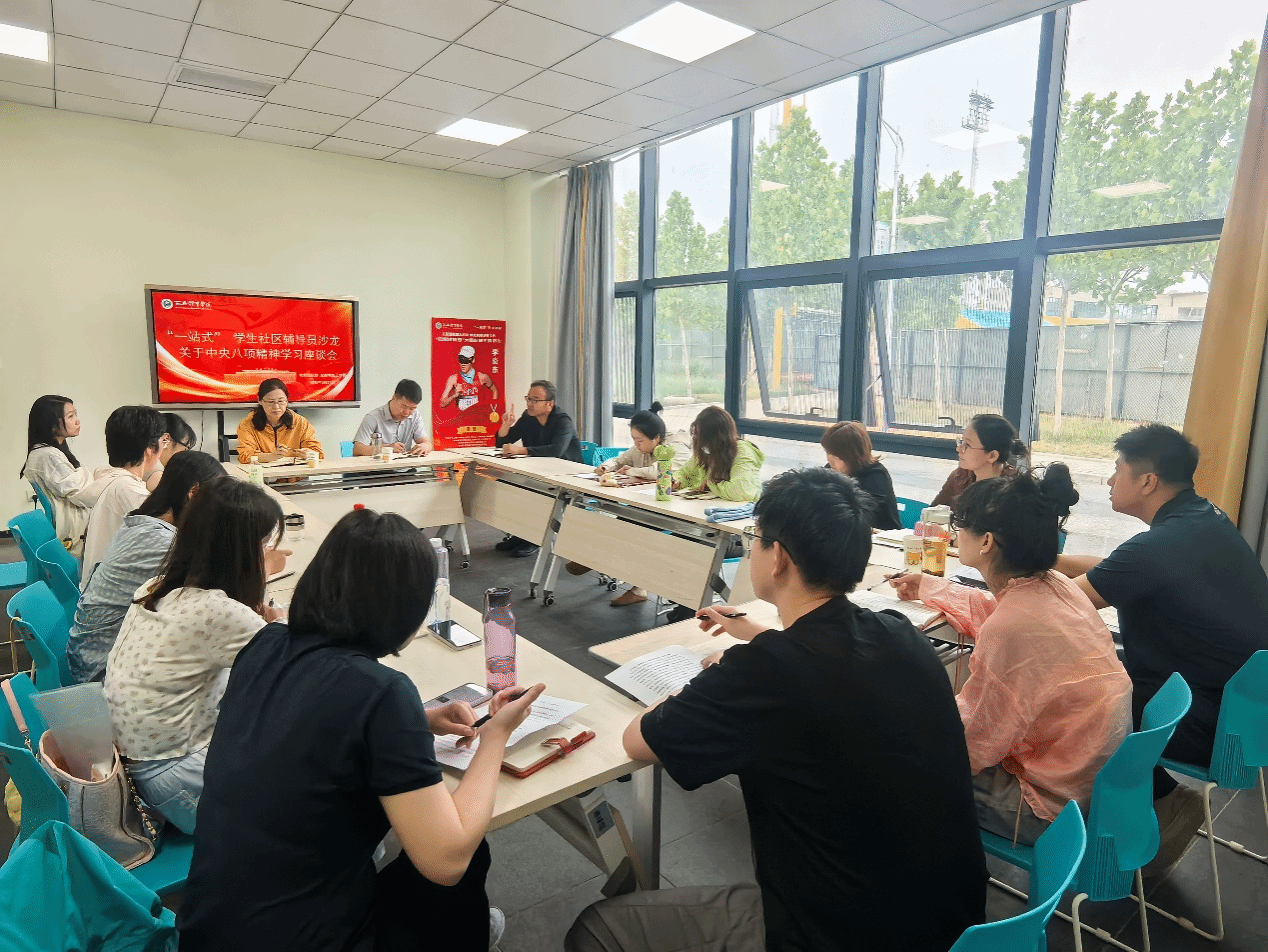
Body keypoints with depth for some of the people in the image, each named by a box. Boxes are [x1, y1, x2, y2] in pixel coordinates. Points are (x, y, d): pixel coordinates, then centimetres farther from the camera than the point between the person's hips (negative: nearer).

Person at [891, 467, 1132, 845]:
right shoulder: (1056, 587, -6)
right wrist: (929, 587, 31)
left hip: (1054, 809, -8)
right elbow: (993, 611, 19)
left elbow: (970, 745, -22)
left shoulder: (1010, 630, -33)